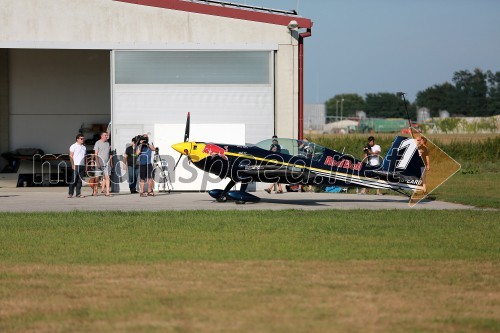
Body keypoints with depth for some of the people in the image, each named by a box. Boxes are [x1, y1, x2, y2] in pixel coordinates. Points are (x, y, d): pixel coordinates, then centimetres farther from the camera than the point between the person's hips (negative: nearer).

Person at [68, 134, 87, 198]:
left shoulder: (84, 147, 18)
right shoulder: (73, 146, 0)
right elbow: (71, 156, -5)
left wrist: (85, 165, 13)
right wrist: (73, 165, -13)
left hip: (82, 165, 6)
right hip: (76, 165, -6)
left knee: (80, 180, 5)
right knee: (74, 180, -9)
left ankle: (78, 193, 7)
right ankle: (70, 193, -6)